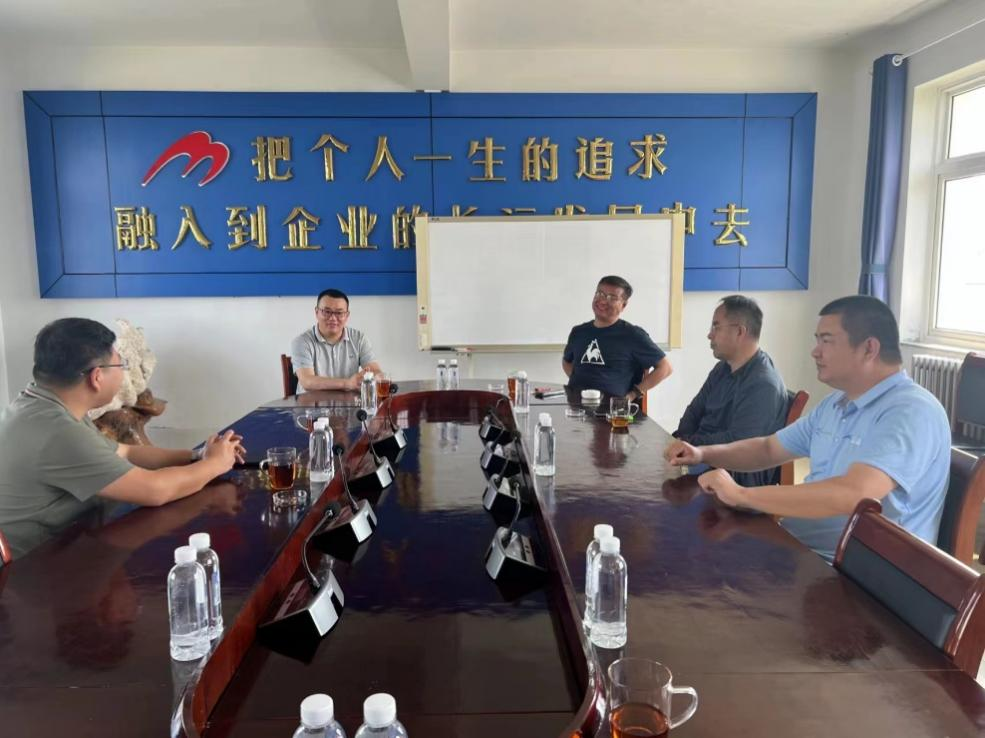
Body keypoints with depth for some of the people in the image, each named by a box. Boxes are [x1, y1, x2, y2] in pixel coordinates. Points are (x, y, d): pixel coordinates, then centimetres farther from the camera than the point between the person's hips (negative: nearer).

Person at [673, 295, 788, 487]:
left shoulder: (763, 386, -21)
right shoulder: (722, 369, 10)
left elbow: (736, 442, -26)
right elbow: (694, 412, 14)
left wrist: (688, 443, -18)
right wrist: (680, 440, -6)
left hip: (740, 479, -9)